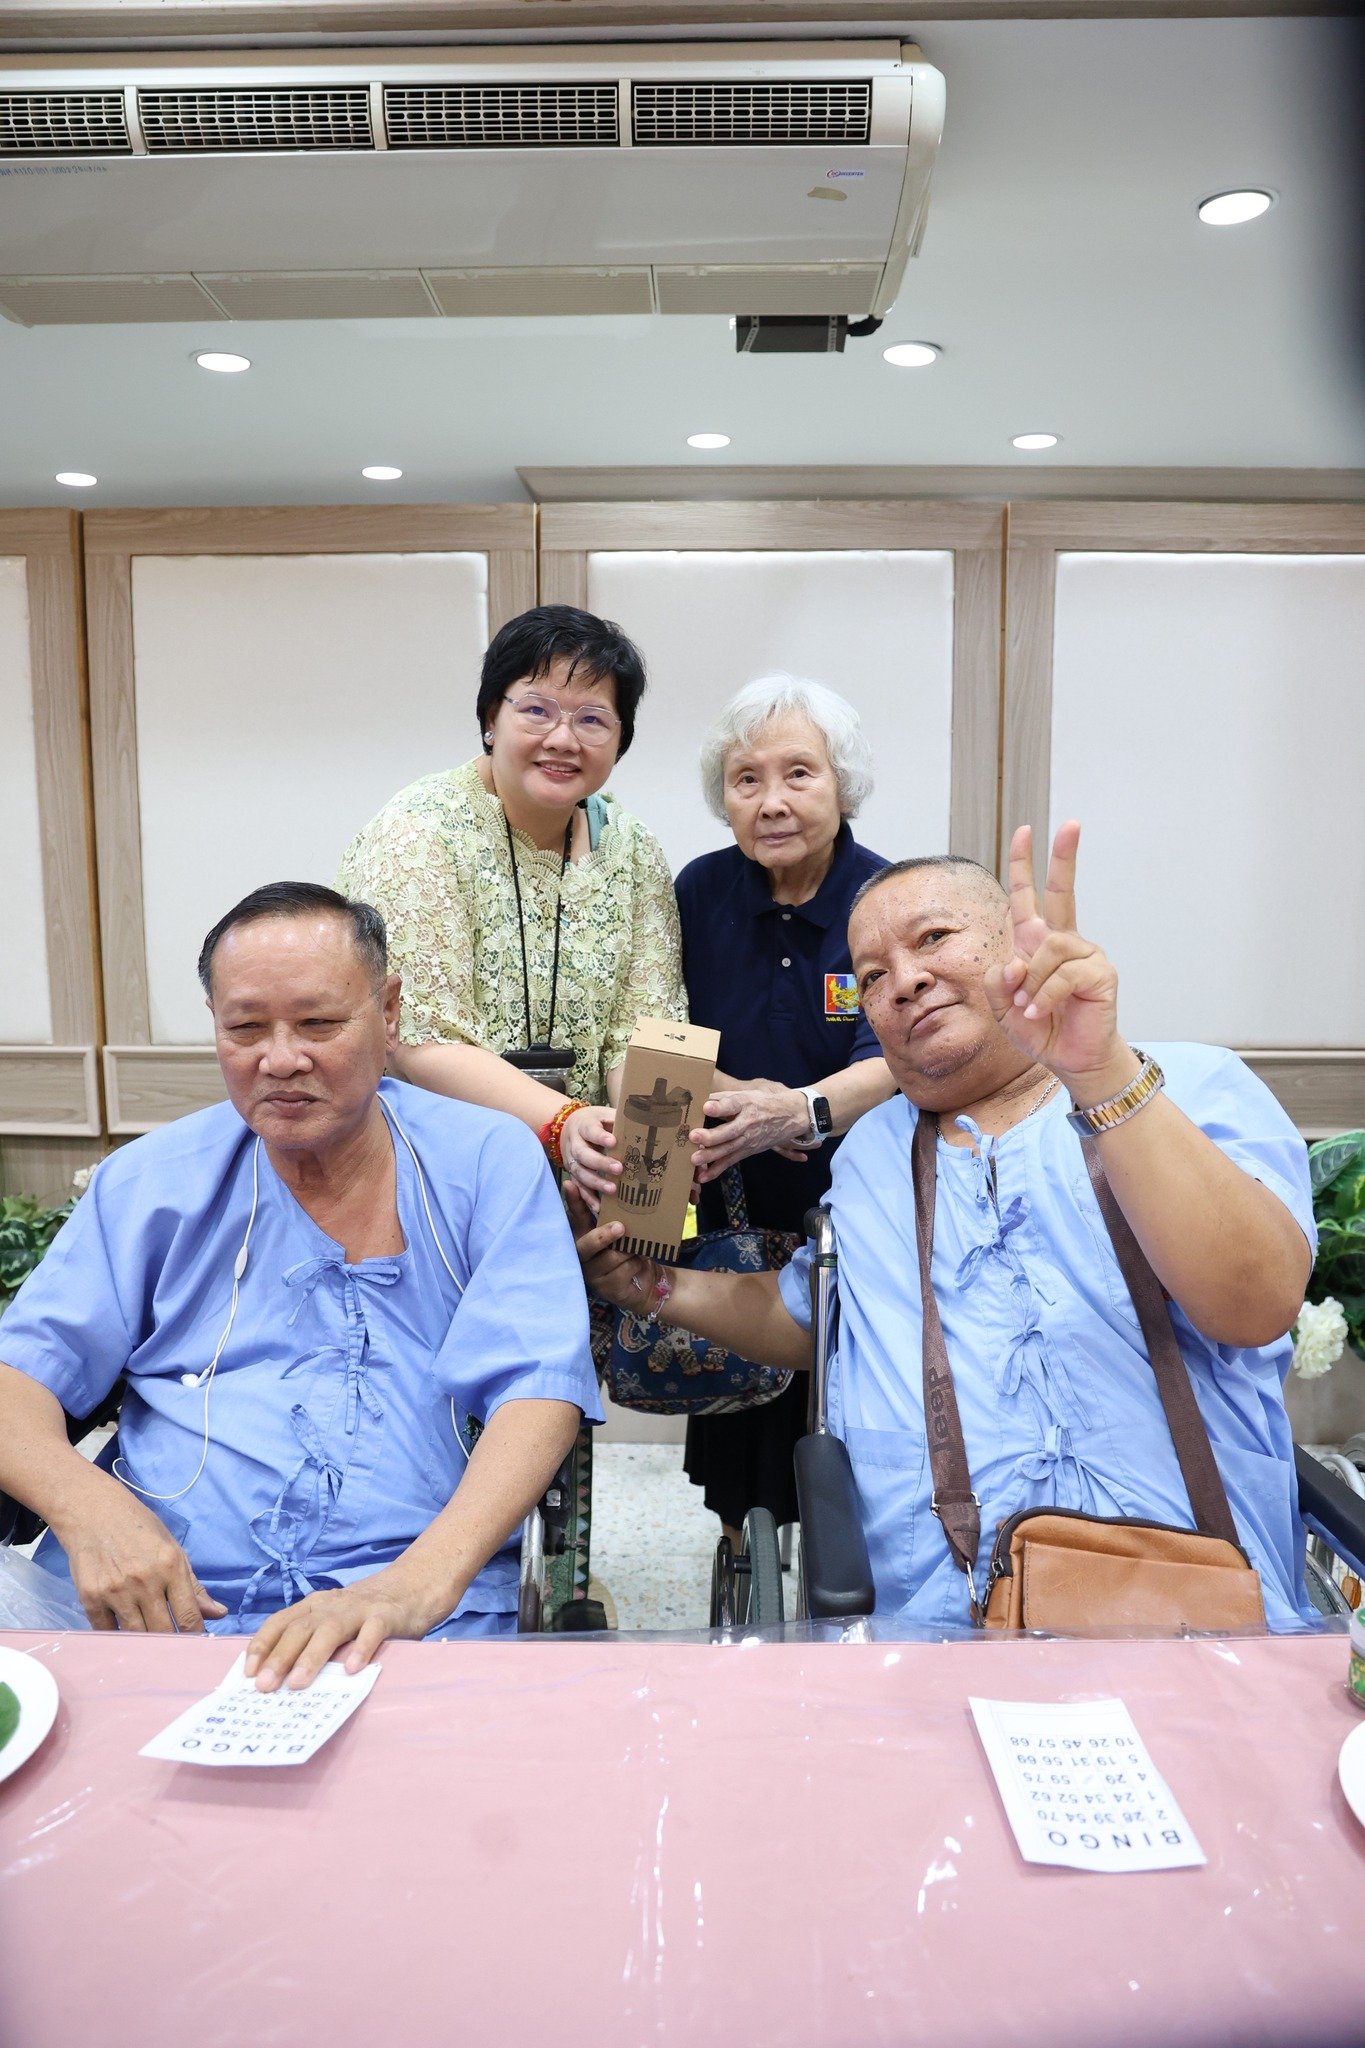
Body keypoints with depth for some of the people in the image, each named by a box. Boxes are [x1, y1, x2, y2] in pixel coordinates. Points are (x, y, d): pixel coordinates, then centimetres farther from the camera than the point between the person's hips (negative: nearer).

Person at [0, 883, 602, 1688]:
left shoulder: (491, 1162, 2)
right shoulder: (150, 1182, 10)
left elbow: (540, 1389, -7)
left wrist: (416, 1588, -24)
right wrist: (87, 1507, -15)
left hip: (424, 1607, -2)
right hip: (159, 1606, 3)